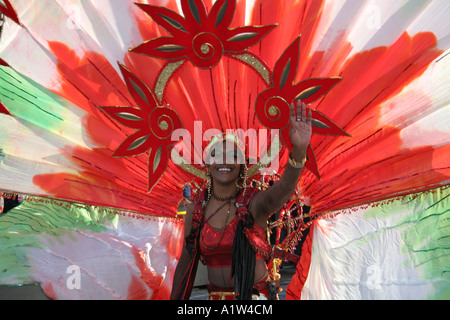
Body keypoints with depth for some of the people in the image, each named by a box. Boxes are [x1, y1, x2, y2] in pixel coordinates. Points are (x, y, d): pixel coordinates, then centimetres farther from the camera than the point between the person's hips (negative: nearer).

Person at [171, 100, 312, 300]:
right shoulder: (196, 209, -7)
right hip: (215, 295, 3)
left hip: (256, 294, -2)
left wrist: (299, 150, -56)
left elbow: (283, 189, -39)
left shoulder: (254, 202, -16)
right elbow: (186, 263, 0)